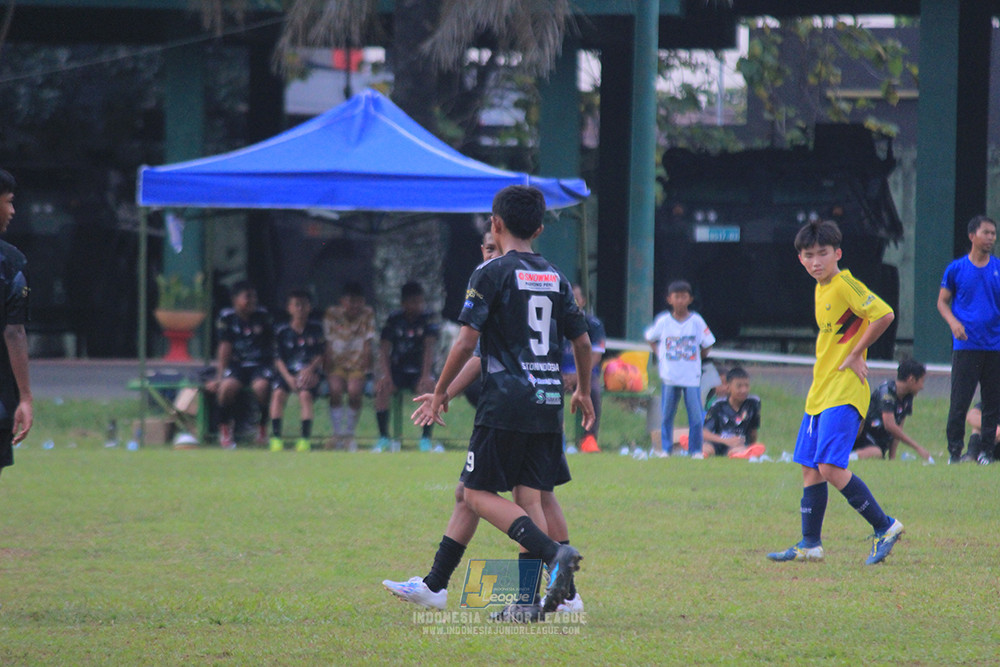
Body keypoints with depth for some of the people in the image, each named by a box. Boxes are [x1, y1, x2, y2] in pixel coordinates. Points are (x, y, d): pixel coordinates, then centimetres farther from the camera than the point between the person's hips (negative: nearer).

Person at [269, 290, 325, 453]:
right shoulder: (281, 331, 6)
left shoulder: (315, 330, 7)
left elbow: (320, 356, 4)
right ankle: (276, 437, -27)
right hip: (286, 371, 1)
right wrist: (288, 378, -14)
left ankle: (305, 437, -29)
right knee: (278, 392, -28)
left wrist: (310, 369, -15)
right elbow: (278, 359, 1)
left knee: (305, 394, -30)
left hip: (309, 372, -1)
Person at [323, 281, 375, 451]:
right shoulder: (332, 314, -6)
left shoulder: (368, 314, -5)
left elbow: (367, 346, -6)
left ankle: (349, 435, -11)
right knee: (335, 389, -28)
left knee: (355, 390, -28)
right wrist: (328, 371, -12)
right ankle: (337, 434, -17)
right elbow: (328, 346, -6)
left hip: (358, 365, 0)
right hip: (337, 364, 0)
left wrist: (364, 368, -13)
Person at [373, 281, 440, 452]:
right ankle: (384, 438, -21)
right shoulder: (394, 320, 1)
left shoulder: (427, 320, -3)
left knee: (429, 389, -33)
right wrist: (385, 375, -21)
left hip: (420, 371, -1)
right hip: (397, 370, 1)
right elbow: (384, 350, -4)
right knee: (381, 388, -29)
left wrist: (426, 376, -29)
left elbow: (429, 348, -15)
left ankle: (426, 438, -23)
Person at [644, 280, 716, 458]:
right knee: (667, 413, 4)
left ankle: (695, 450, 6)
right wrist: (659, 355, 5)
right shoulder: (663, 321, 2)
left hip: (692, 376, -1)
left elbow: (707, 344, 8)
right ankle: (666, 448, 14)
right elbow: (650, 338, 15)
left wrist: (699, 358, 0)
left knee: (696, 415, -3)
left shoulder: (696, 321, 0)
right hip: (669, 376, 1)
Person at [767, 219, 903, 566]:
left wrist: (855, 355, -16)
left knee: (831, 468, -17)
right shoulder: (821, 289, 14)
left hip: (844, 393, -10)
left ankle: (885, 526, -7)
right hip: (819, 393, 10)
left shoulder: (845, 286, -14)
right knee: (810, 468, 10)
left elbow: (884, 315, -23)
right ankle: (810, 544, 17)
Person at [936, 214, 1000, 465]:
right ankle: (954, 451, 4)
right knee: (959, 401, -5)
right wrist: (953, 322, -9)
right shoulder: (957, 269, 4)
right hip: (966, 346, -2)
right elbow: (942, 301, 9)